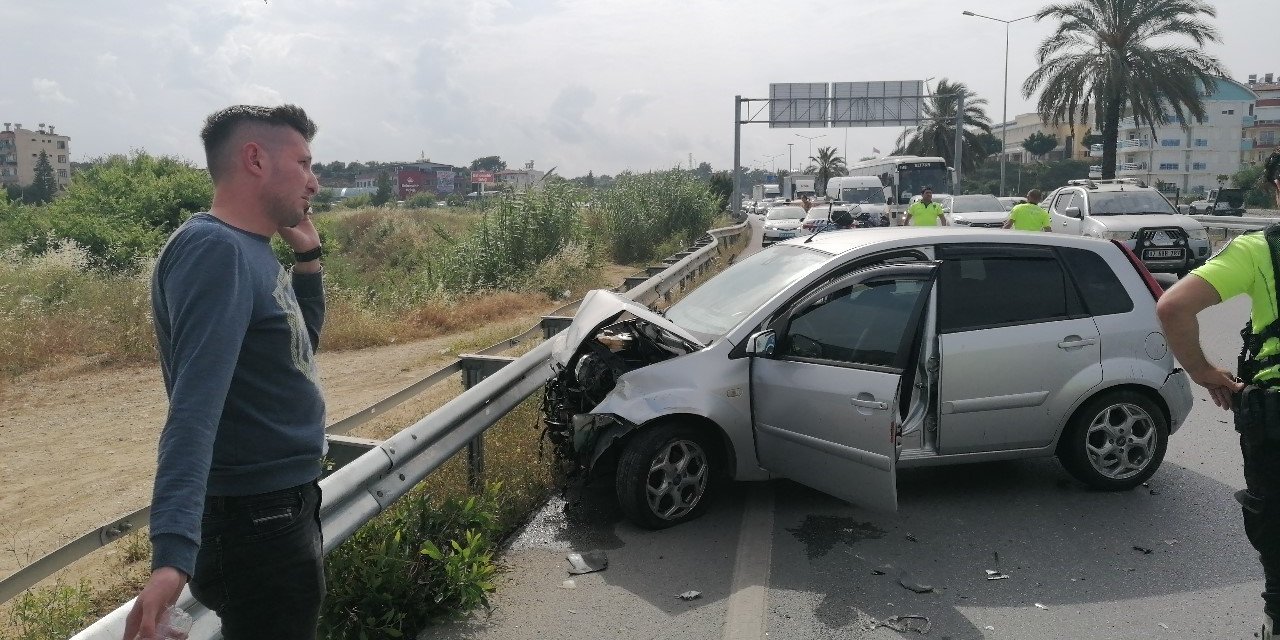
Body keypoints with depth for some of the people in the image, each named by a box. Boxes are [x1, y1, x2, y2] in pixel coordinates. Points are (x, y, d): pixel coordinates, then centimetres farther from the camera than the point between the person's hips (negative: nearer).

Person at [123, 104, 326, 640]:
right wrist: (172, 554, -39)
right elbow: (195, 407, -31)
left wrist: (308, 256, 8)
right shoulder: (215, 249, -21)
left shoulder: (251, 250, 7)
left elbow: (300, 342, 22)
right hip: (257, 523, -9)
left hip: (285, 511, 9)